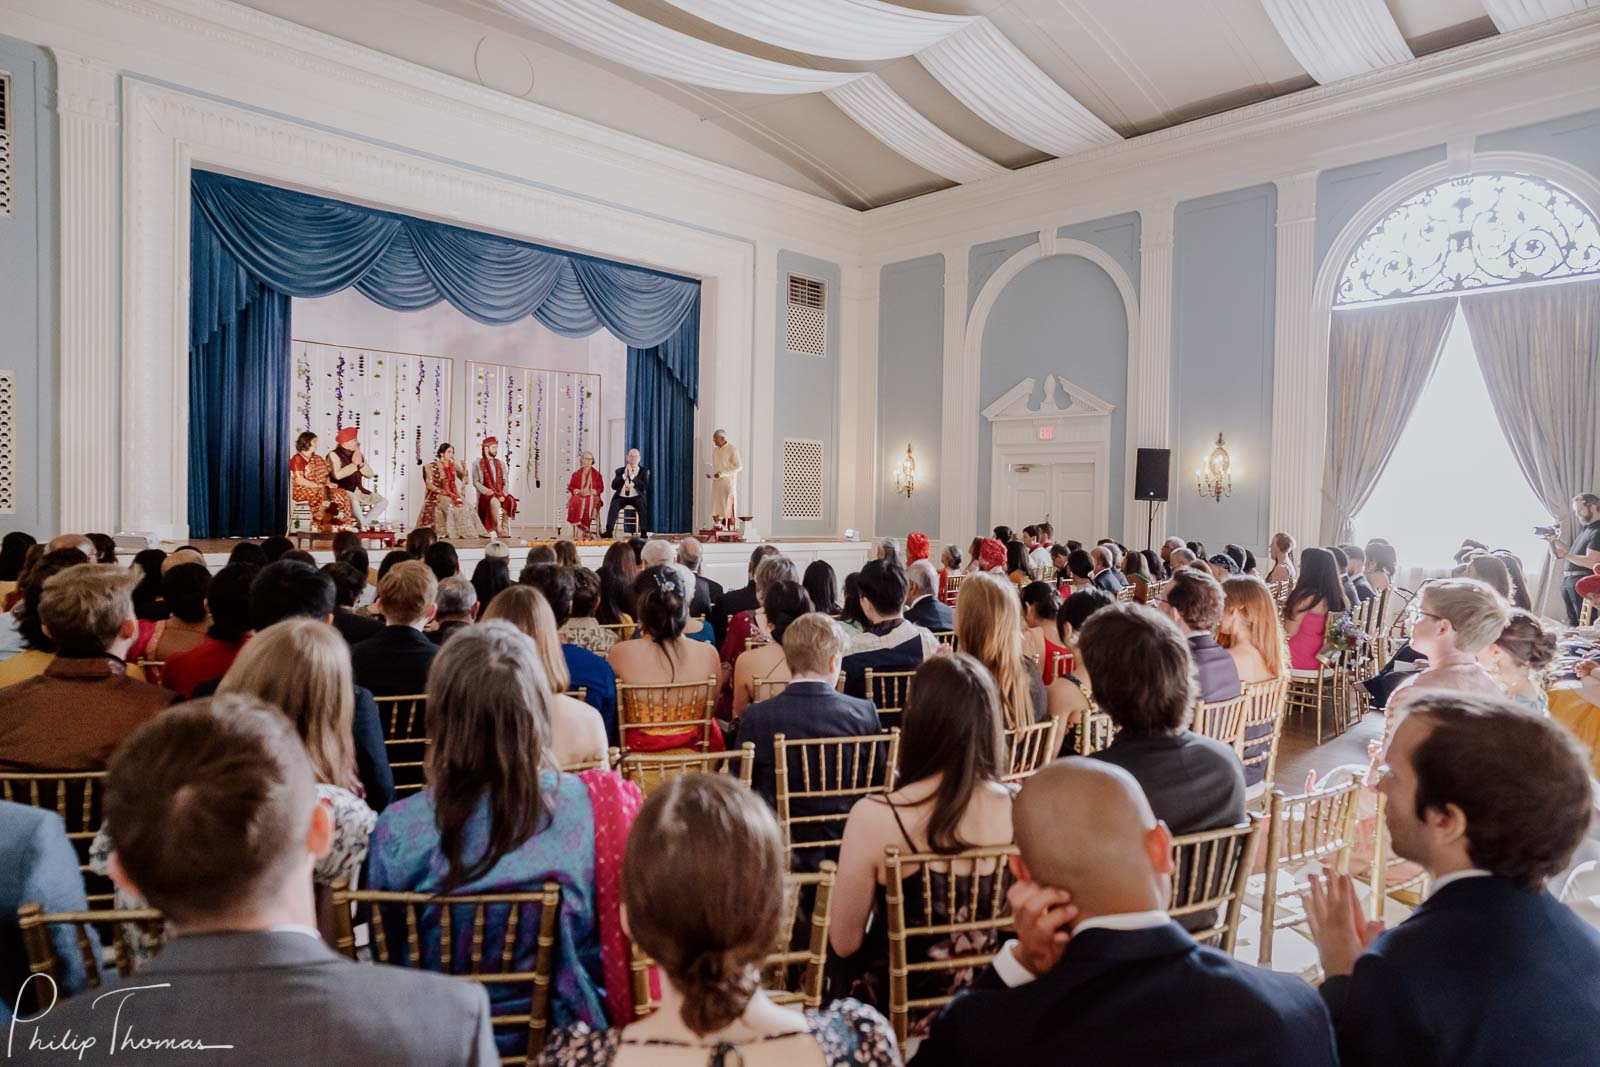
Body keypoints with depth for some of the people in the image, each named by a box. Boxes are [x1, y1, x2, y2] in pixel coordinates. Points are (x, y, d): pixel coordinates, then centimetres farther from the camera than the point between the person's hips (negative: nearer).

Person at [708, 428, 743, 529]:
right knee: (715, 509, 0)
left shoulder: (732, 449, -8)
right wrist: (710, 473, 1)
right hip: (716, 482, 6)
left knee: (728, 508, -4)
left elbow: (739, 466, -12)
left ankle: (731, 530, 1)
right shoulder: (715, 450, 13)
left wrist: (722, 473, -19)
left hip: (728, 482, -6)